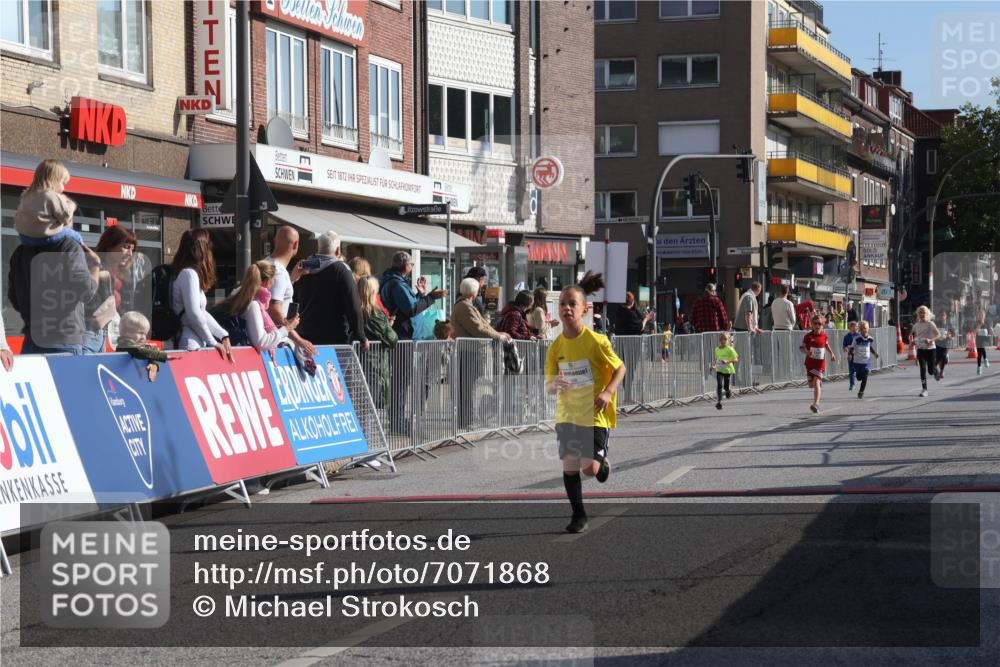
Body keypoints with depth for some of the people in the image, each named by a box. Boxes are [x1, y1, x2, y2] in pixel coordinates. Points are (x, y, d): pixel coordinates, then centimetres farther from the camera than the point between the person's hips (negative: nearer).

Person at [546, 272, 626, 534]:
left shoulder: (596, 341, -13)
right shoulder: (555, 347, -2)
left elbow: (620, 368, -2)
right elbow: (549, 385, 3)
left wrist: (608, 392, -18)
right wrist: (554, 385, -21)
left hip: (594, 414, -3)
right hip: (567, 413, 3)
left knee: (589, 468, -8)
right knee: (569, 465, 0)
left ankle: (602, 461, 29)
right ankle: (579, 515, 16)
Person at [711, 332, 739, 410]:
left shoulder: (730, 349, -9)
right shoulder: (717, 349, 7)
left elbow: (736, 359, -12)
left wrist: (727, 361, -26)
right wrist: (714, 365, 5)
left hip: (728, 370, -3)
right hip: (719, 370, 3)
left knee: (726, 387, 4)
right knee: (719, 385, -15)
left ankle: (728, 391, 43)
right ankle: (718, 401, -10)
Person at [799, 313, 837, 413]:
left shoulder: (824, 335, -1)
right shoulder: (808, 336, -6)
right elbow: (801, 348, -4)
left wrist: (832, 354, 13)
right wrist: (806, 351, -23)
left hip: (820, 362, -2)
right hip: (810, 362, 2)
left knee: (816, 382, -16)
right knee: (811, 383, 10)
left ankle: (816, 404, -23)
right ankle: (819, 388, 48)